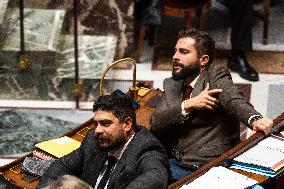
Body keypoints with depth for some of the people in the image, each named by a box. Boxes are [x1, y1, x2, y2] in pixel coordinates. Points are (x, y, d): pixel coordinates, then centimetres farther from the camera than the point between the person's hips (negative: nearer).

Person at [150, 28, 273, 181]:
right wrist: (188, 105, -11)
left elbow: (234, 100, -18)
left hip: (211, 167, -4)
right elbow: (155, 124, 4)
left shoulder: (216, 75, 2)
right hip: (175, 165, 5)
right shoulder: (171, 85, 17)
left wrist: (255, 119, -40)